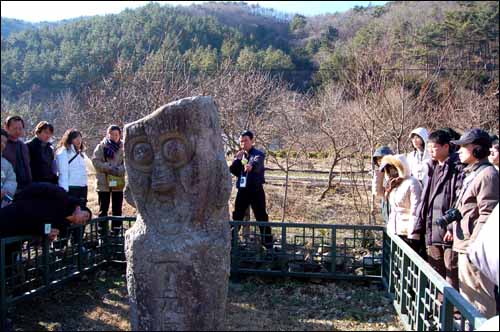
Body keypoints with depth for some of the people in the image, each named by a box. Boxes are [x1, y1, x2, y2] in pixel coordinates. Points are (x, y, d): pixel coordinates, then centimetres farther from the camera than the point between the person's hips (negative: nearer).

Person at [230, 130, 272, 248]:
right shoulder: (240, 155, 14)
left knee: (262, 218, -3)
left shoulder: (258, 154, -6)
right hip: (242, 190, 5)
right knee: (237, 217, 11)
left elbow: (257, 163, -30)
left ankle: (268, 245, 2)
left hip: (256, 191, -5)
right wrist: (237, 159, -6)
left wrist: (251, 166, -53)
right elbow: (232, 171, 8)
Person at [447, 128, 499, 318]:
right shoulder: (471, 173, 16)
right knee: (467, 294, 21)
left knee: (479, 296, -3)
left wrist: (474, 245, -22)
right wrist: (454, 229, 25)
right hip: (465, 245, 10)